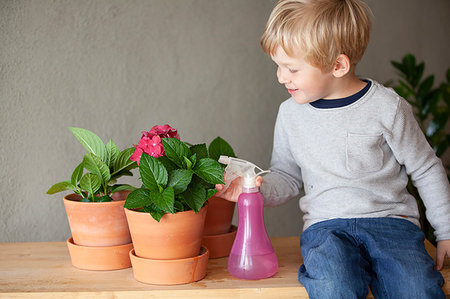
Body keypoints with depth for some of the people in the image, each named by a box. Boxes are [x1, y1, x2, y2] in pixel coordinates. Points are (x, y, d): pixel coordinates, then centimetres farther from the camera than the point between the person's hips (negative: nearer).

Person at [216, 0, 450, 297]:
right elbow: (287, 177, 19)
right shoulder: (291, 113, 8)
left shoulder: (387, 107, -2)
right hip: (326, 225, 1)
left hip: (389, 219, -1)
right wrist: (257, 188, -3)